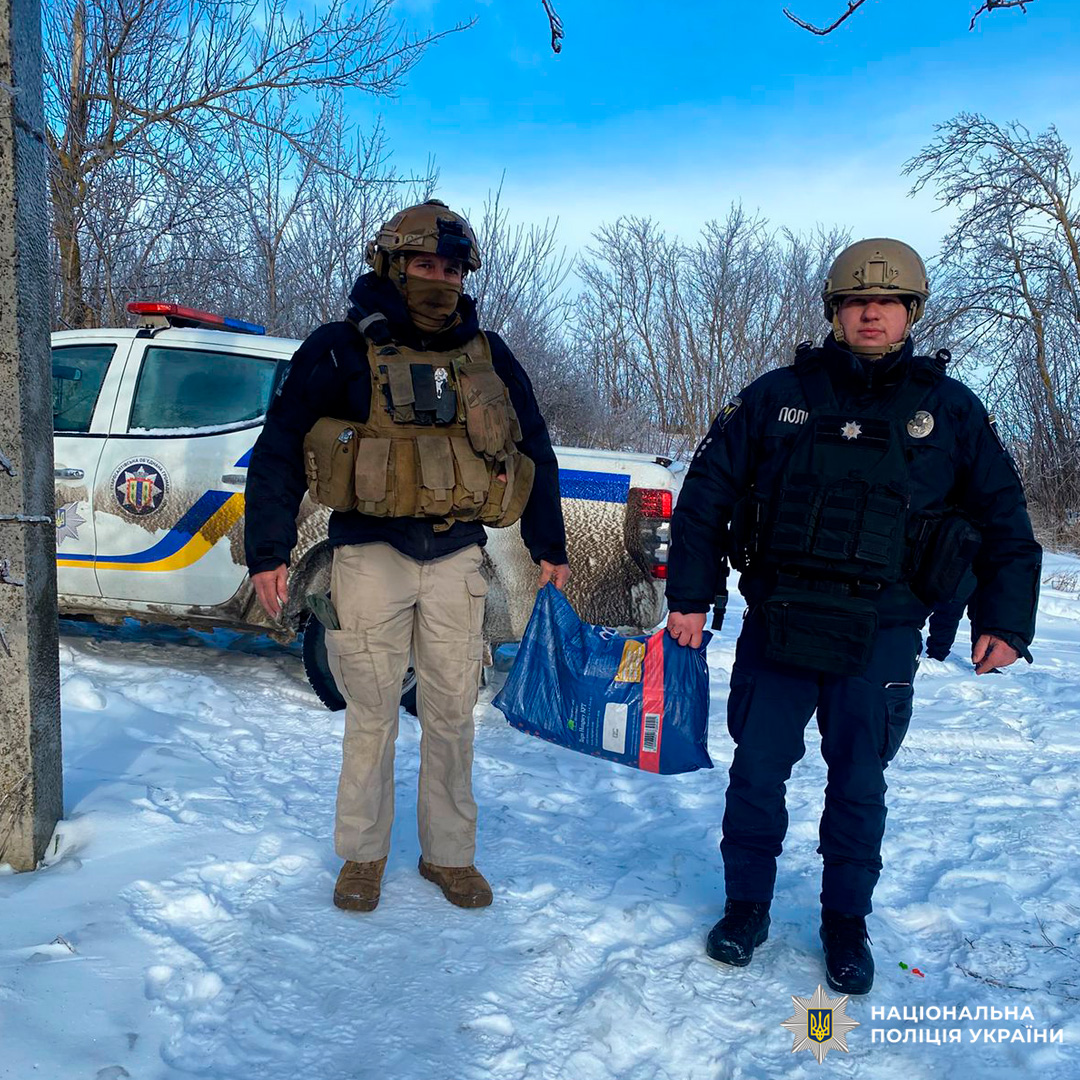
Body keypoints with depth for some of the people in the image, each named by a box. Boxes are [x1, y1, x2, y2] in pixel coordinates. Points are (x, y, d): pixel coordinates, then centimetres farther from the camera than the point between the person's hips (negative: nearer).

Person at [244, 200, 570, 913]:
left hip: (456, 559, 3)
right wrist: (269, 551, -5)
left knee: (453, 714, 9)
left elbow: (534, 449, 17)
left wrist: (549, 547, 18)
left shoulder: (488, 356, 9)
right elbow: (280, 448, -1)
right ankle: (364, 855, 25)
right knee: (372, 715, 6)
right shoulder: (343, 349, -1)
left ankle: (450, 854, 25)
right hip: (372, 554, -2)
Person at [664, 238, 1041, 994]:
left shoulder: (950, 409, 3)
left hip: (880, 640, 0)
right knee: (757, 771, 8)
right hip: (776, 625, 1)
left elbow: (1004, 519, 9)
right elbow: (706, 491, 4)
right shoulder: (778, 396, 1)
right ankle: (747, 905, 28)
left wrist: (1005, 622, 3)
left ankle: (847, 921, 29)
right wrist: (690, 596, 2)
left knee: (858, 786, 9)